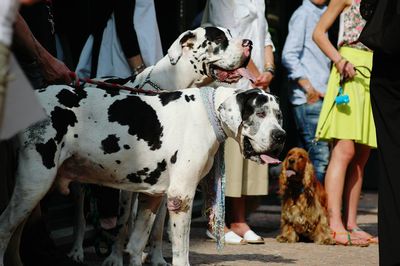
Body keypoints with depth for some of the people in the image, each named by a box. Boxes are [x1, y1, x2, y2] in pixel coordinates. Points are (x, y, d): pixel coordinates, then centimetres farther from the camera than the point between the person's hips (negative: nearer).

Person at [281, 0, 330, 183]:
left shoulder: (321, 15, 20)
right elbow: (289, 56, -14)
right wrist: (308, 87, -15)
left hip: (320, 96, 9)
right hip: (308, 99, -9)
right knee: (320, 156, -14)